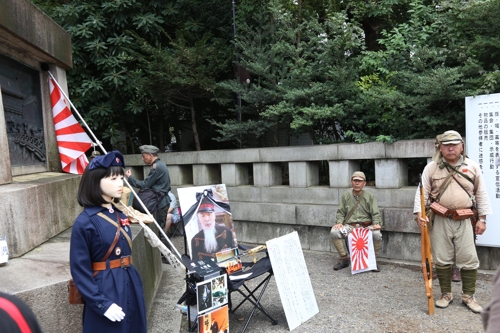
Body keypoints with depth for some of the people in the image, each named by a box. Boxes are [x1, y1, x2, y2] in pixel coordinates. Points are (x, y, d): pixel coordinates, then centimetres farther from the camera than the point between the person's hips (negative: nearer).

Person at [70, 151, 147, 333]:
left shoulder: (120, 215, 5)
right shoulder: (85, 222, -16)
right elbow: (80, 271, -14)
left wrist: (133, 282, 16)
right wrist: (102, 303, -16)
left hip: (130, 286, 7)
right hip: (105, 290, -7)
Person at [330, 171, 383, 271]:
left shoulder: (369, 196, 8)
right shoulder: (345, 196, 11)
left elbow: (375, 213, 4)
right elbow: (341, 212, 11)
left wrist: (376, 223, -17)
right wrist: (339, 222, -9)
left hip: (366, 226, -1)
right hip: (350, 226, 1)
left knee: (377, 234, -33)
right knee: (334, 232, -26)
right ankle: (344, 259, -5)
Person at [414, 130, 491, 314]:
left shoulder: (472, 166, 3)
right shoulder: (431, 168, -1)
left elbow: (481, 194, 6)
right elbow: (422, 192, -1)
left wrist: (482, 218, 3)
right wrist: (419, 212, -13)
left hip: (464, 221, 1)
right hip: (440, 220, 0)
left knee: (469, 260, 5)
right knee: (442, 260, 8)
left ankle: (468, 296, 24)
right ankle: (446, 294, 24)